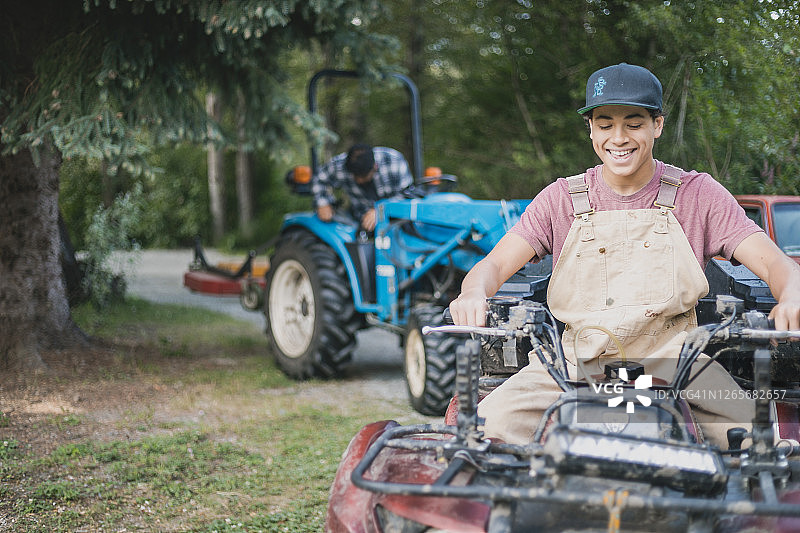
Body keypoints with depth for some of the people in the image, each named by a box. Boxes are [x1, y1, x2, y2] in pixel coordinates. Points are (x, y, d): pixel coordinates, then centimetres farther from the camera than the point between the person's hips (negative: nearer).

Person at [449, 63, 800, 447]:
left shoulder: (697, 194, 6)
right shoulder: (562, 199, 9)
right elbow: (496, 264, 1)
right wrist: (474, 293, -25)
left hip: (673, 362, -1)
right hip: (576, 365, 1)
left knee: (750, 431, -29)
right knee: (493, 421, -25)